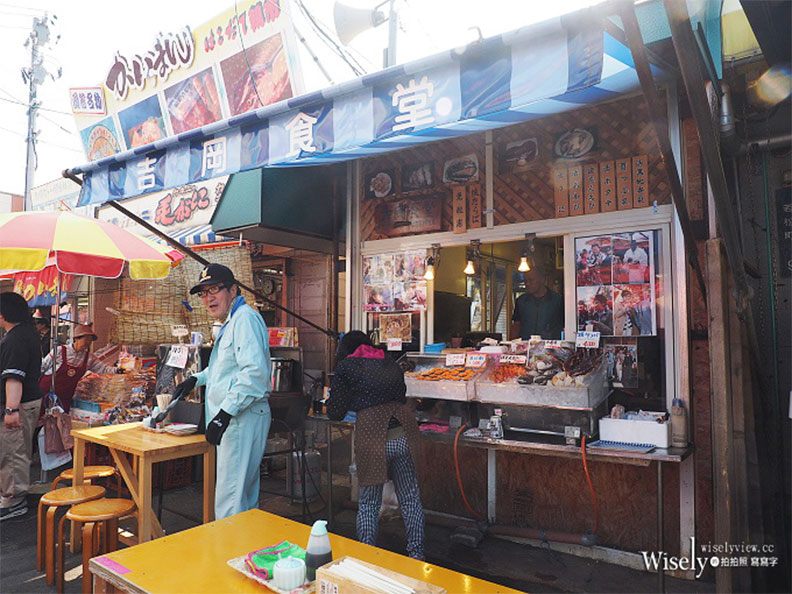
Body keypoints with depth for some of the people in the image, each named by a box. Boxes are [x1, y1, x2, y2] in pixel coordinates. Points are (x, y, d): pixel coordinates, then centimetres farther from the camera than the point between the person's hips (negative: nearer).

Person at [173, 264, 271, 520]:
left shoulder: (245, 318, -14)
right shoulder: (231, 322, 20)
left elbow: (254, 372, -27)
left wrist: (225, 413, -27)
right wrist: (197, 379, 27)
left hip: (243, 418, -11)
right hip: (236, 419, 11)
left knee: (229, 500, -6)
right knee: (245, 494, 19)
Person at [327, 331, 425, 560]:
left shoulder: (346, 367, 4)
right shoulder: (390, 363, 18)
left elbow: (335, 413, 4)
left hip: (372, 437, -4)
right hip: (404, 435, 4)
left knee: (368, 503, 13)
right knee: (410, 499, 17)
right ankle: (417, 553, 25)